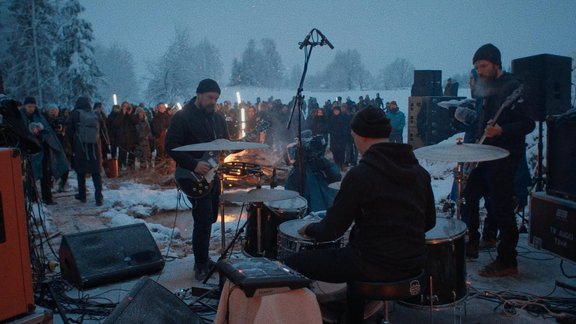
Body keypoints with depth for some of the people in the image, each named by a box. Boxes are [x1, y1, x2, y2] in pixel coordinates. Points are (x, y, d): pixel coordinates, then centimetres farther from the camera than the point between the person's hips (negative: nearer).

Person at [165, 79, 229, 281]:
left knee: (210, 218, 12)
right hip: (195, 177, -7)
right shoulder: (182, 117, -9)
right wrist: (194, 164, -25)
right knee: (203, 221, -8)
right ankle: (201, 267, 5)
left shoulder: (218, 119, 13)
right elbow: (171, 146, -14)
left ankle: (203, 259, 27)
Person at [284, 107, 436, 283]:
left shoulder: (360, 174, -17)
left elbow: (332, 229, -13)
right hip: (413, 266, 7)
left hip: (374, 266, -7)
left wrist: (310, 229, 7)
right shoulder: (420, 172, 2)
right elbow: (429, 222, 12)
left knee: (294, 263, 4)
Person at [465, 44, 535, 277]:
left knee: (501, 208, -6)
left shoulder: (513, 87, -12)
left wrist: (501, 130, -33)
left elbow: (528, 124, -19)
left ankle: (507, 262, 4)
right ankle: (471, 240, 33)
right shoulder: (489, 89, 15)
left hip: (505, 157, -9)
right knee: (468, 195, 16)